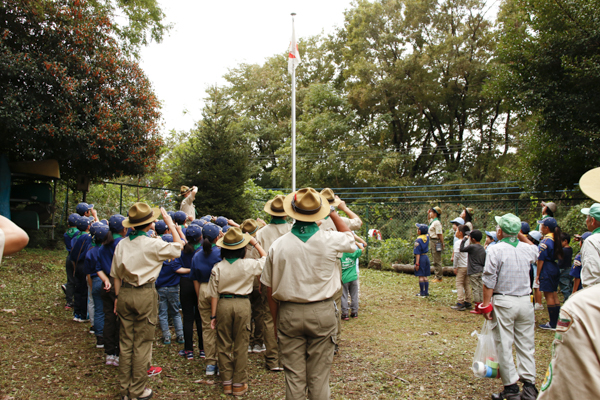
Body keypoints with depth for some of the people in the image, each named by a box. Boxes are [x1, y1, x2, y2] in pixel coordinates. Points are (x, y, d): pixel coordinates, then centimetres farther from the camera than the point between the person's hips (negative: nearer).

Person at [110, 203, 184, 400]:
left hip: (125, 294, 5)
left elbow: (116, 275, 8)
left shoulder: (122, 244, 1)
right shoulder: (153, 245, -14)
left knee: (126, 342, 14)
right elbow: (178, 247, 1)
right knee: (142, 344, 6)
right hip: (145, 295, -5)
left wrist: (117, 297, 18)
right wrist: (170, 224, 6)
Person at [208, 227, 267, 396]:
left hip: (223, 304, 1)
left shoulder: (218, 268, -6)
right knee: (240, 346, 9)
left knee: (224, 345, 14)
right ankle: (239, 384, 17)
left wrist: (213, 315, 6)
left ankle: (227, 382, 22)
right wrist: (255, 243, 13)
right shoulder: (249, 265, -11)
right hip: (242, 304, -1)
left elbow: (214, 294, -1)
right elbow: (265, 259, 9)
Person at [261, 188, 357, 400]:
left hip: (289, 314, 1)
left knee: (294, 376, 10)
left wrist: (276, 322, 12)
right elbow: (350, 238, 17)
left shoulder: (278, 245, -6)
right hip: (322, 313, 0)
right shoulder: (330, 240, -8)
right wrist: (333, 213, 22)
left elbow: (271, 291, 1)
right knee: (319, 376, 10)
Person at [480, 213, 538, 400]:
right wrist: (520, 234, 24)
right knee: (526, 345, 12)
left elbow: (489, 281, -12)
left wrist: (486, 304, -5)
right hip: (525, 302, 5)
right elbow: (535, 250, 31)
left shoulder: (495, 250, -10)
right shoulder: (527, 249, 4)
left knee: (504, 346, 4)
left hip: (503, 302, -4)